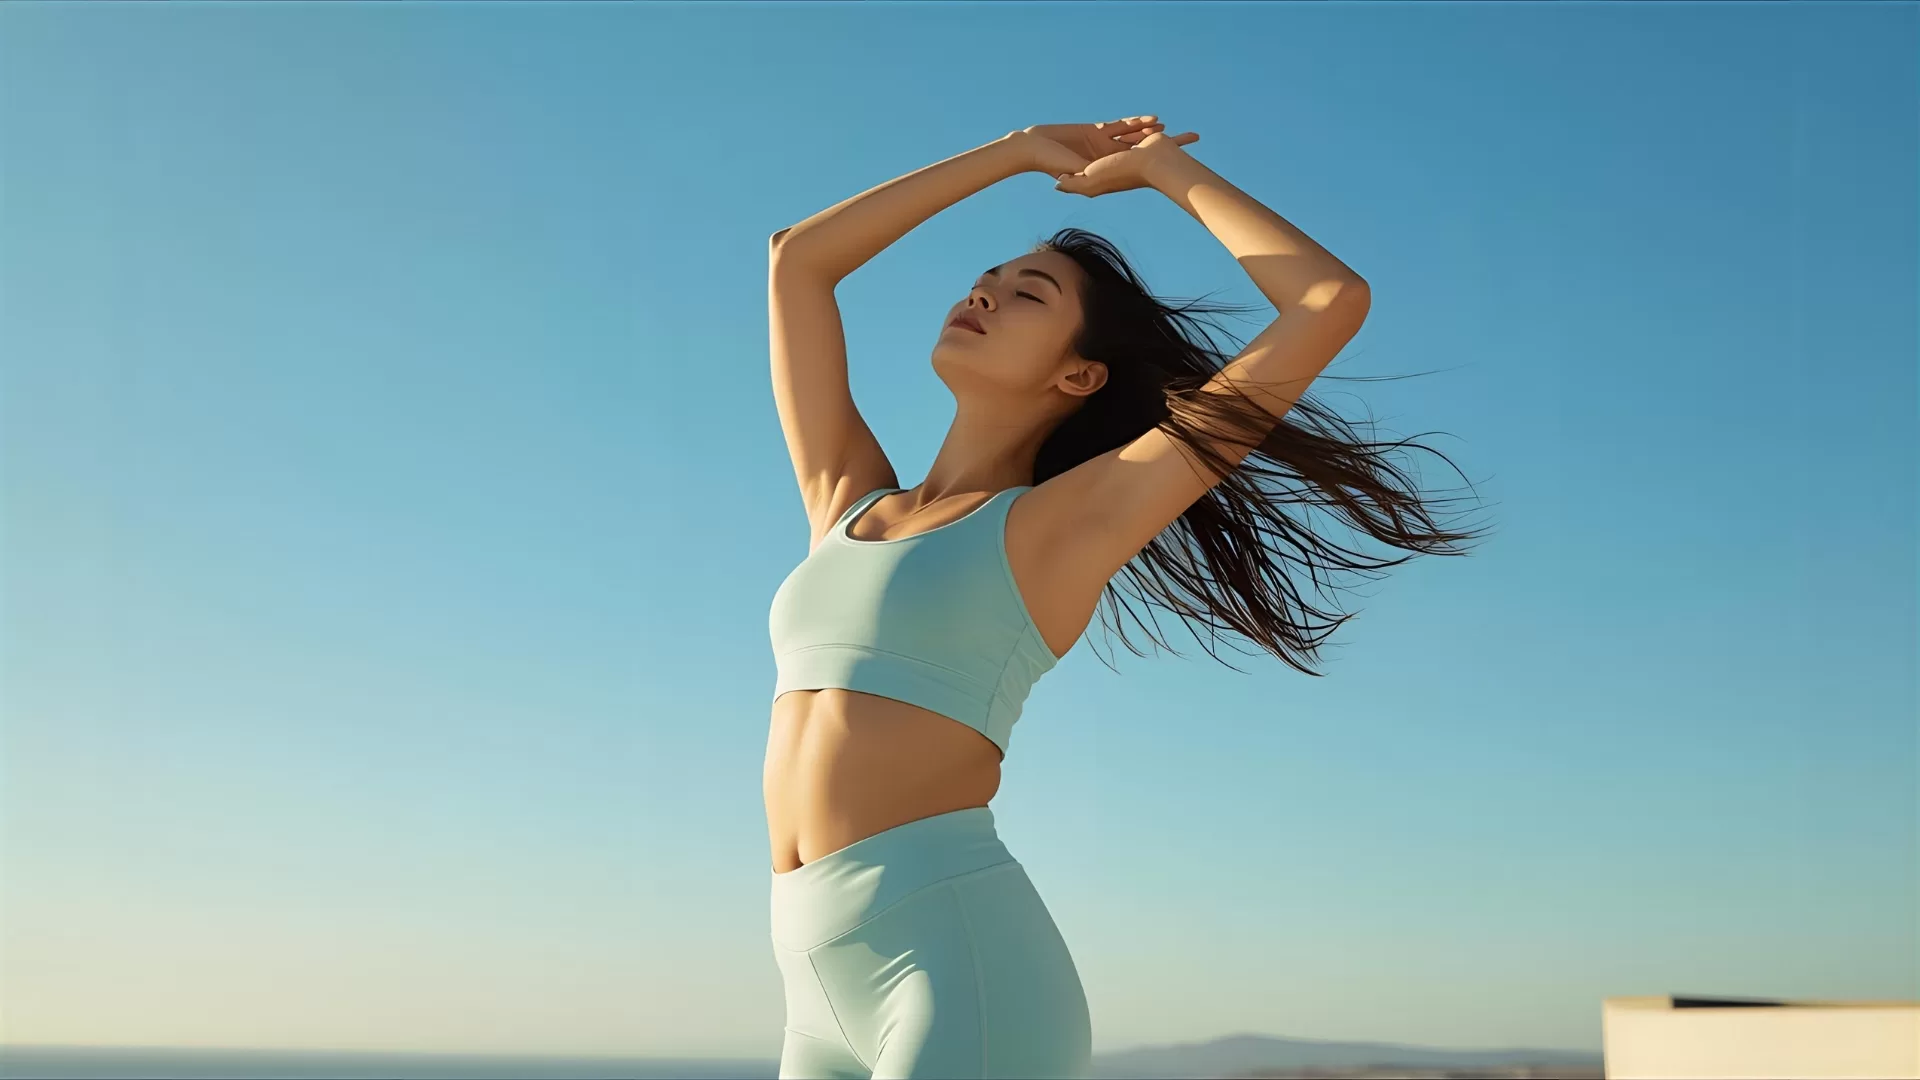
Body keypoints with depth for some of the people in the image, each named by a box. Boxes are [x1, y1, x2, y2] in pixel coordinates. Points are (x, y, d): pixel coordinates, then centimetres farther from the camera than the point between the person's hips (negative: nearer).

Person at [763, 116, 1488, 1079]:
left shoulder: (1073, 518, 4)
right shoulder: (849, 503, 21)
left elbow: (1334, 302, 2)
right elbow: (797, 259, 27)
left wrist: (1162, 167, 16)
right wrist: (1022, 151, 30)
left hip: (963, 963, -6)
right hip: (823, 1000, 6)